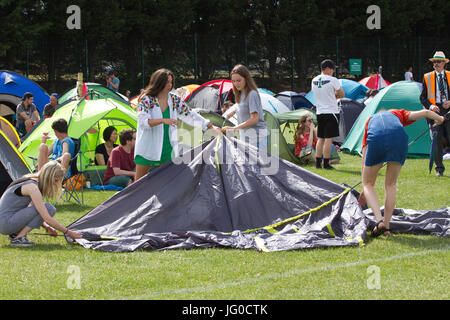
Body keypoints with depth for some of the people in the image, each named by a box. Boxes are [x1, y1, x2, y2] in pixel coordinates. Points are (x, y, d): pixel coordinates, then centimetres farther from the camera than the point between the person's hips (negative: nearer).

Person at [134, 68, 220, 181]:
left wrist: (211, 126, 3)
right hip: (148, 149, -4)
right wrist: (163, 120, -33)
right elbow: (143, 121, -22)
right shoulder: (146, 99, -10)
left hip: (166, 149, 4)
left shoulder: (174, 100, 4)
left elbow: (190, 114, 9)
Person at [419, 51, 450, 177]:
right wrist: (430, 106, -7)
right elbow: (423, 97, 9)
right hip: (435, 110, 0)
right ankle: (439, 169, 6)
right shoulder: (427, 78, 10)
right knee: (437, 141, -1)